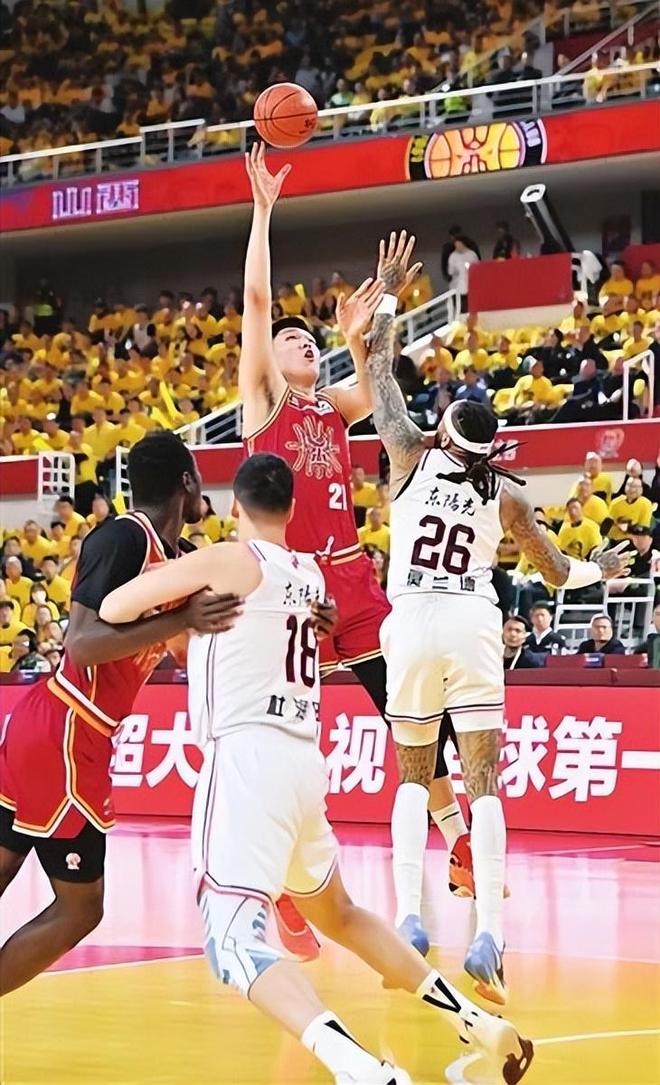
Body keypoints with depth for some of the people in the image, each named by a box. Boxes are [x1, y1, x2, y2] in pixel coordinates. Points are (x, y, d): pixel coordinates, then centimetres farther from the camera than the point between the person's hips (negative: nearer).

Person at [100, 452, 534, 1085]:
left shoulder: (229, 559, -4)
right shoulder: (310, 575, 16)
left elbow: (111, 609, -3)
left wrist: (161, 604, 16)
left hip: (249, 757, -8)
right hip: (303, 759, 8)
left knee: (233, 938, -16)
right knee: (337, 914, 28)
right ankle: (473, 1021, 26)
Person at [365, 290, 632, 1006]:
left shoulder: (412, 457, 3)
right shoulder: (506, 495, 6)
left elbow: (378, 370, 14)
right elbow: (557, 574, 16)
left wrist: (386, 295, 24)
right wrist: (600, 568, 37)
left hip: (412, 625, 0)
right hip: (473, 626, 0)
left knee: (414, 775, 15)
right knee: (483, 782, -1)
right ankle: (487, 934, -15)